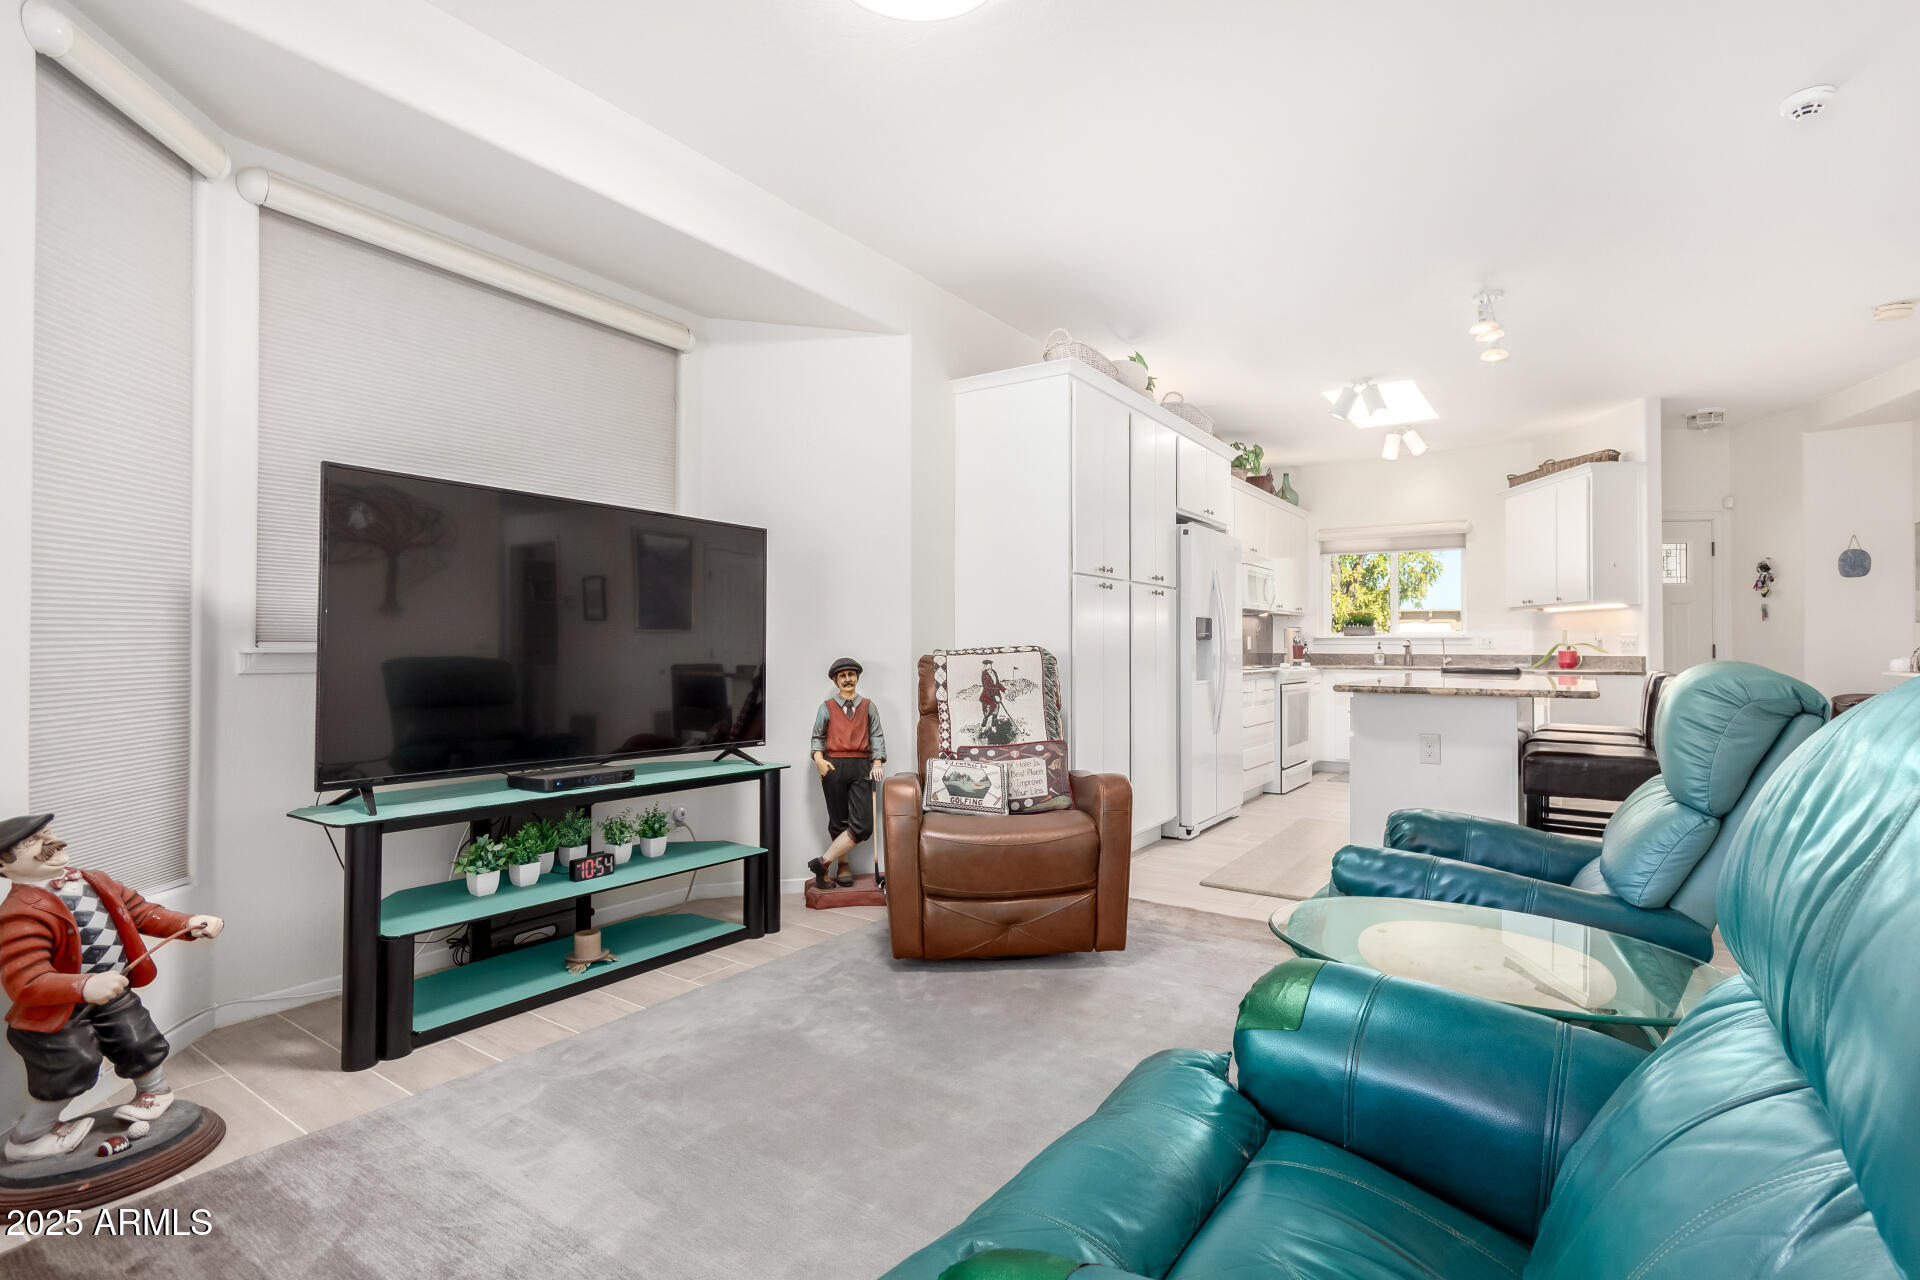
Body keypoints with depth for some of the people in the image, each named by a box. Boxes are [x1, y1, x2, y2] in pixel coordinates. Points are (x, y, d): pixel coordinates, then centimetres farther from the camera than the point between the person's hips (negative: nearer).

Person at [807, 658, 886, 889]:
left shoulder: (868, 707, 14)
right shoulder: (826, 708, 10)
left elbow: (876, 736, 9)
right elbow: (817, 737, 9)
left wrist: (878, 762, -4)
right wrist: (818, 758, -9)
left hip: (861, 767, 1)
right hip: (834, 766, -1)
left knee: (863, 825, -10)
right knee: (839, 822, 4)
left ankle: (824, 861, -2)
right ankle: (844, 866, 18)